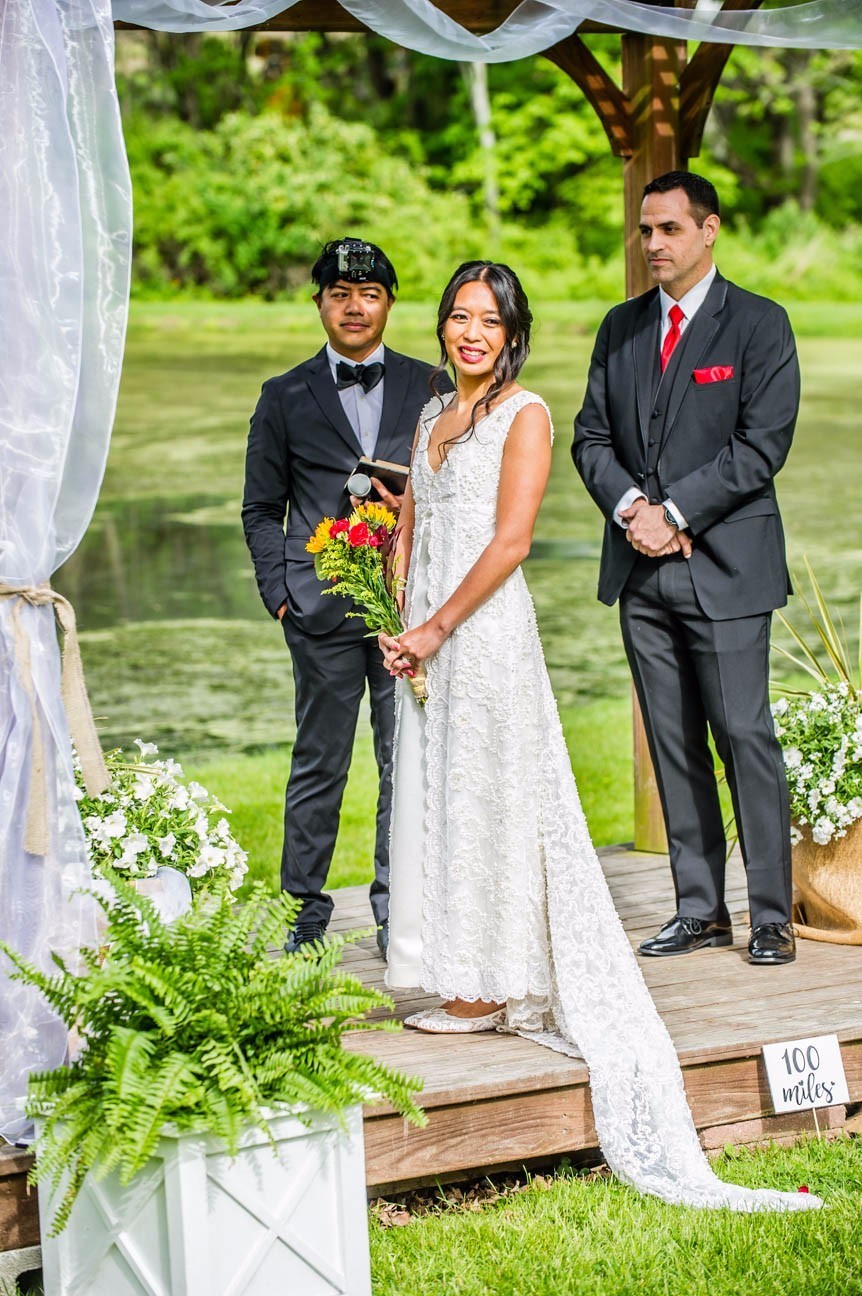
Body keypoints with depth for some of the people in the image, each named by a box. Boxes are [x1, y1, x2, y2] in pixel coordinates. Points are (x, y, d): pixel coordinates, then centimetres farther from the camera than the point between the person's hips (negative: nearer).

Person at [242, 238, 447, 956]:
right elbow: (261, 509, 11)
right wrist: (279, 591, 0)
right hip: (322, 607, -1)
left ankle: (398, 912, 13)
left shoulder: (429, 387, 10)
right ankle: (304, 914, 14)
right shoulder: (286, 398, 9)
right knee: (319, 765, 4)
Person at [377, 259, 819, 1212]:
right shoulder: (432, 416, 16)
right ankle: (470, 987, 14)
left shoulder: (524, 414, -6)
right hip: (427, 635, 7)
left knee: (486, 797, -3)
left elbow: (508, 542, -14)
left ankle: (489, 992, 4)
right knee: (436, 799, 8)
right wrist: (397, 623, 2)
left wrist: (437, 627, -15)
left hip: (485, 630, -7)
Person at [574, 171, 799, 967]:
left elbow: (762, 445, -10)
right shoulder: (621, 327, 13)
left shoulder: (759, 325, -3)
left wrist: (676, 514, -14)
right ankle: (700, 909, 16)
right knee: (673, 744, 8)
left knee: (745, 736, -4)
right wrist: (629, 506, -8)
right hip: (642, 572, 5)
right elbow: (592, 435, 11)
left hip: (724, 567, -5)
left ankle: (772, 916, 3)